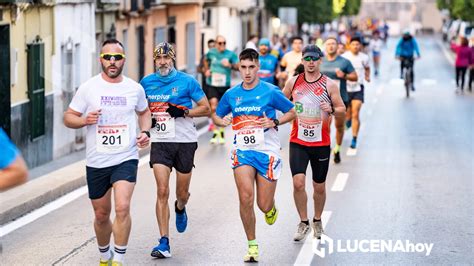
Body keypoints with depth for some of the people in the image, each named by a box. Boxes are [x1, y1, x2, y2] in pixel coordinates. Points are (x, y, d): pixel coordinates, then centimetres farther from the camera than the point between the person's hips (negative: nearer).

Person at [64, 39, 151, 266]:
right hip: (96, 162, 1)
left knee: (122, 208, -21)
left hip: (126, 159, -1)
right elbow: (68, 118, 2)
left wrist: (145, 132, 3)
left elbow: (144, 112, 22)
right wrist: (85, 120, -19)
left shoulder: (135, 88, 3)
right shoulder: (88, 88, -3)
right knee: (101, 215, 12)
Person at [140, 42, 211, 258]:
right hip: (160, 142, 1)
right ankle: (164, 243, -10)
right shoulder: (147, 83, 6)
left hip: (185, 142, -1)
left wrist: (184, 112, -18)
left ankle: (180, 208, 48)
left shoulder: (187, 81, -4)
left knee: (182, 193, 9)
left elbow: (206, 109, -3)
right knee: (162, 191, -11)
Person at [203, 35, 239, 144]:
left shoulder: (231, 54, -3)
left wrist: (230, 65, -23)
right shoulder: (211, 52, 2)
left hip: (225, 86, 0)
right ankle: (216, 132, -12)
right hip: (212, 85, 0)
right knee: (214, 108, -17)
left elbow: (238, 67, -6)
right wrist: (207, 70, 9)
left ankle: (221, 132, 28)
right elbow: (206, 60, 24)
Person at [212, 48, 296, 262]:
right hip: (242, 150, 2)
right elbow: (216, 116, 18)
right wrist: (222, 121, -5)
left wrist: (275, 122, -13)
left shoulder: (271, 92, -4)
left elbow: (292, 112, 4)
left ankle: (271, 208, 40)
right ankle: (252, 245, 0)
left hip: (267, 151, -2)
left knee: (264, 205, -1)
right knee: (245, 198, -16)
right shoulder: (231, 94, 5)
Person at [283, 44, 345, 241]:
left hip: (321, 143, 0)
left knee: (319, 187, 10)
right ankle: (303, 223, 4)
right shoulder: (293, 82, 1)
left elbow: (342, 110, 0)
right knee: (298, 183, -13)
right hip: (298, 142, 0)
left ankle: (317, 221, 33)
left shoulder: (329, 85, -4)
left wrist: (331, 109, -20)